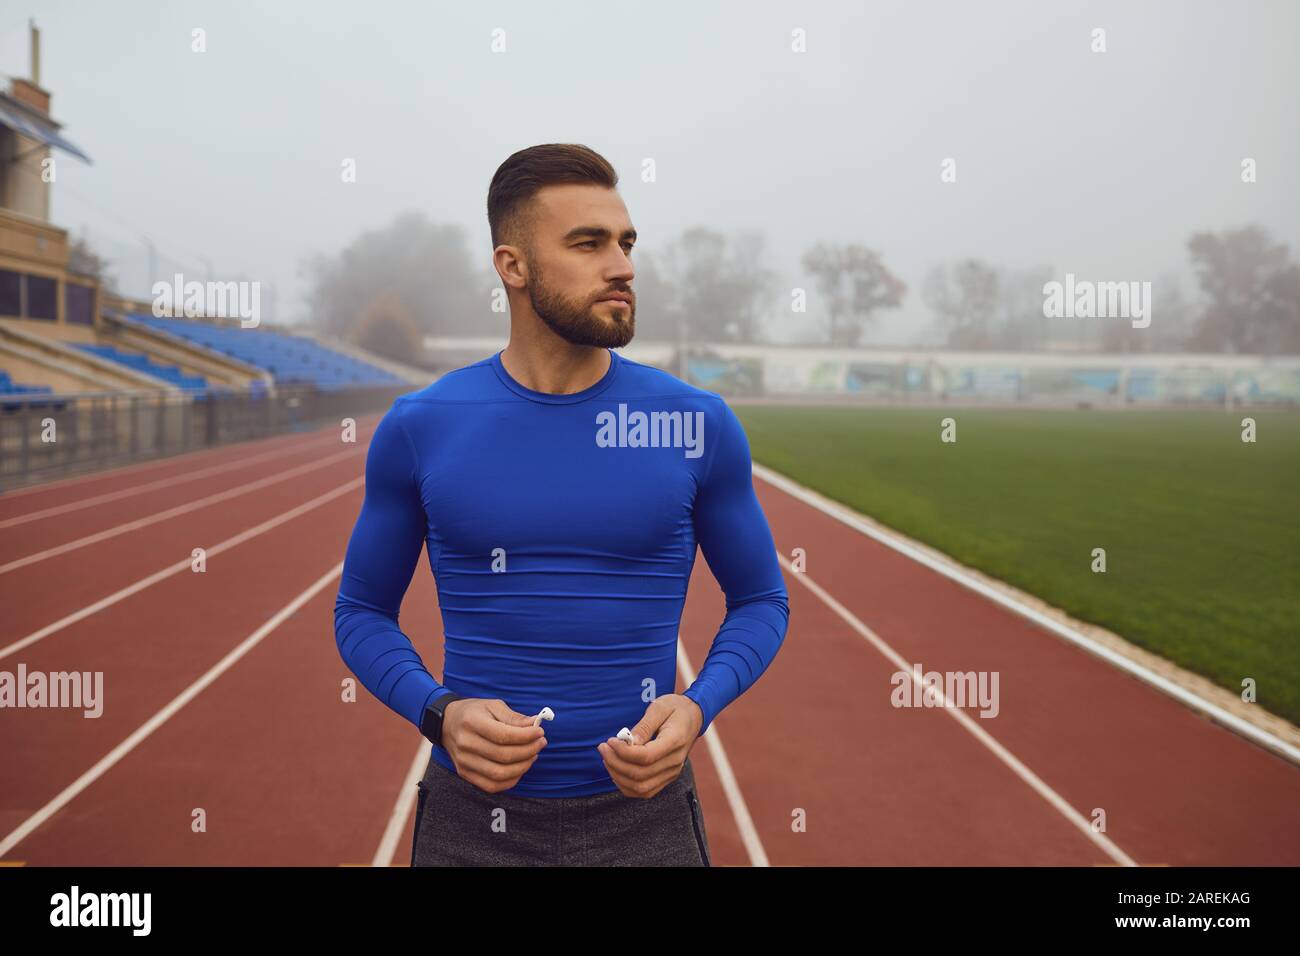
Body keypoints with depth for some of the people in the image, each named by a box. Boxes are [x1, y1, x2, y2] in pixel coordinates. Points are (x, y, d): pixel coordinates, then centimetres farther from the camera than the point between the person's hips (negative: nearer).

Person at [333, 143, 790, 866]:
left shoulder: (700, 425, -5)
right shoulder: (419, 429, -5)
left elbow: (762, 600, 5)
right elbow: (362, 611, 5)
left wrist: (697, 708, -13)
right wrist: (441, 714, -13)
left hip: (642, 811, 0)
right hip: (475, 814, 0)